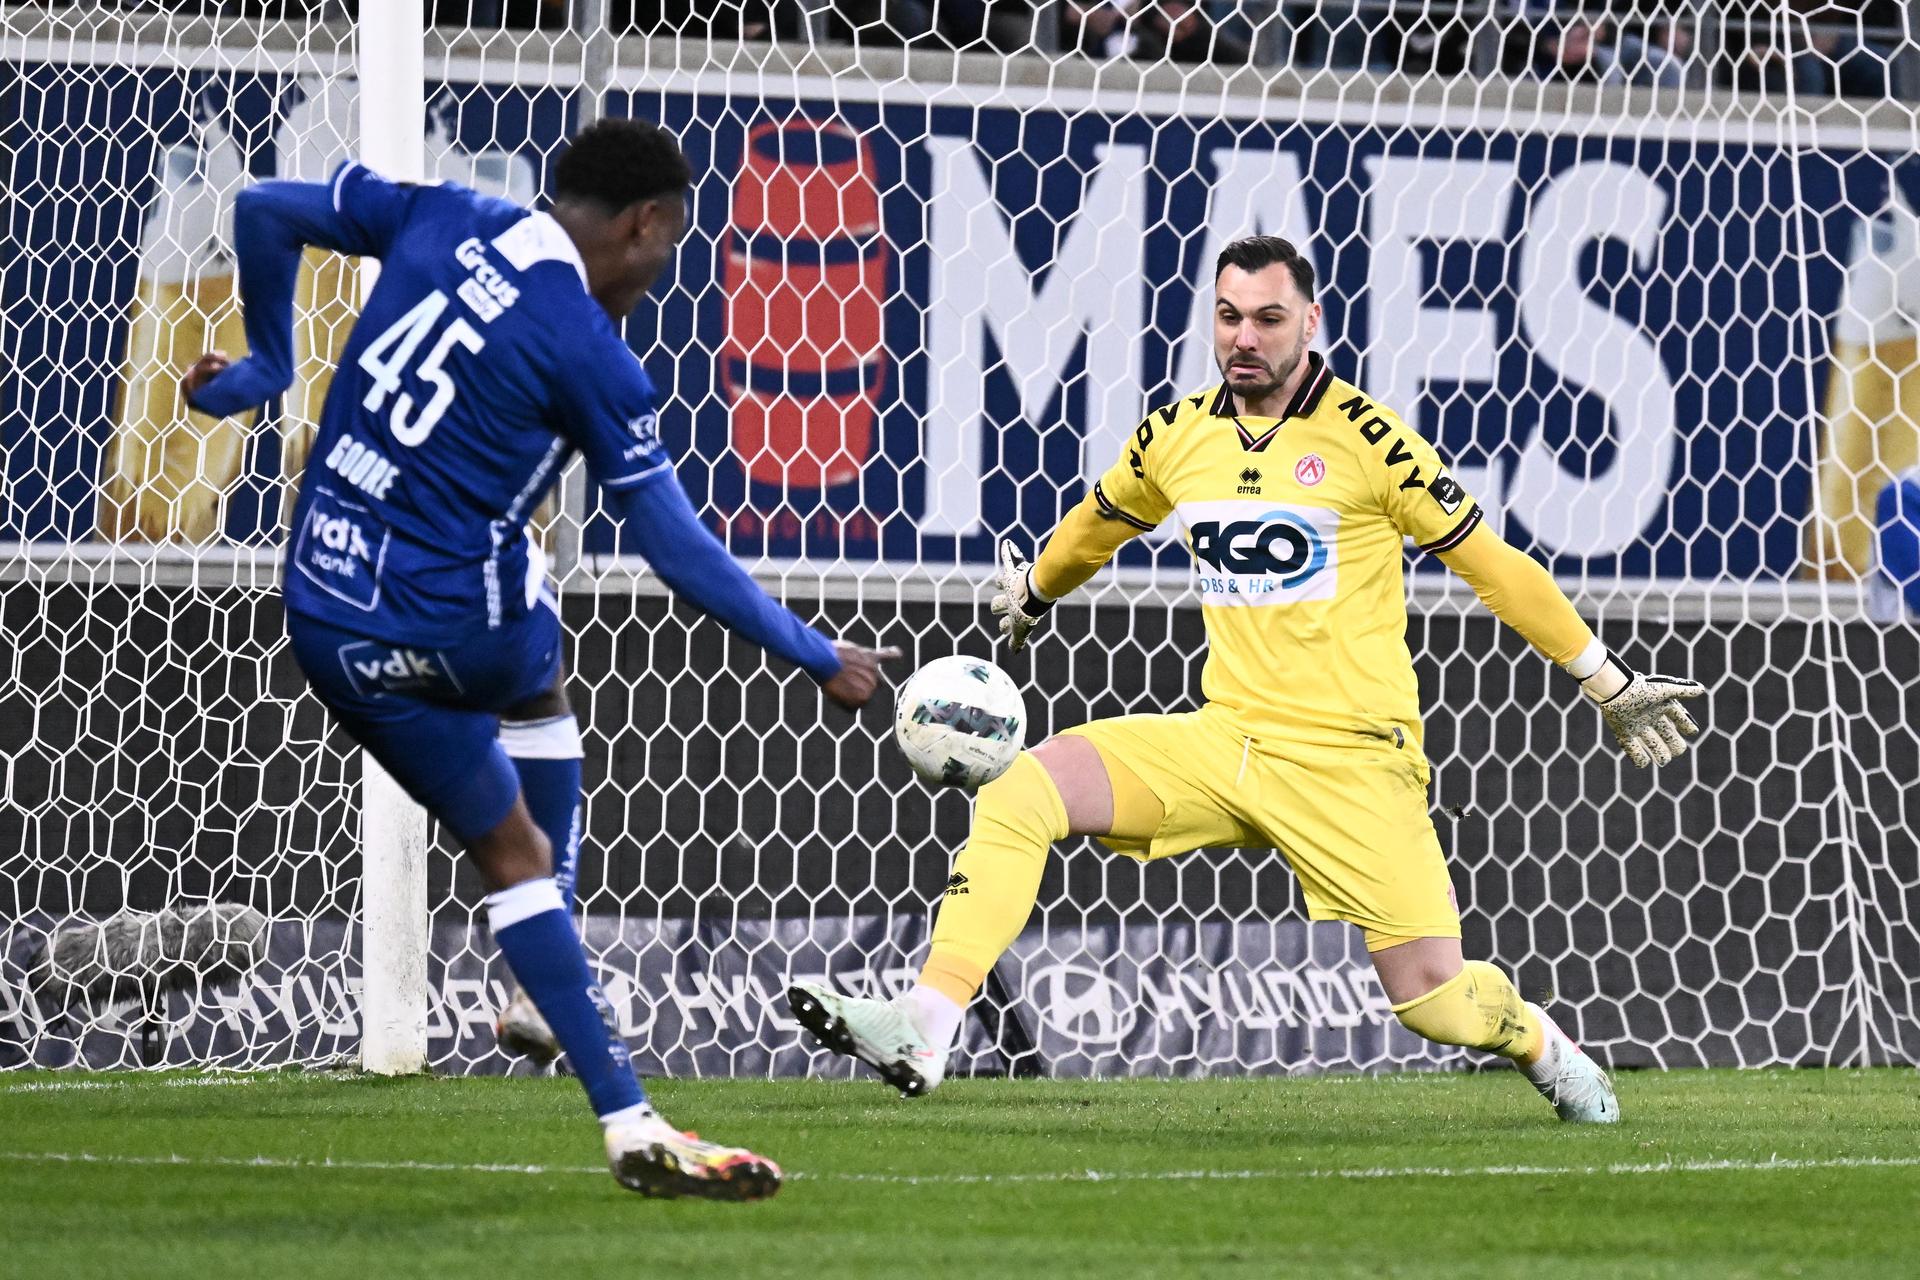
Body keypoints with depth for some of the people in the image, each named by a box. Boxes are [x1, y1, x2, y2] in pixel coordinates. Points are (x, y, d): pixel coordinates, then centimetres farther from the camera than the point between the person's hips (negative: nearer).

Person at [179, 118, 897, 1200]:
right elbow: (678, 551, -9)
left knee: (512, 851, 18)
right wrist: (817, 658, 1)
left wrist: (268, 363, 23)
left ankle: (629, 1121, 15)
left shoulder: (443, 221, 3)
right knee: (539, 689, 31)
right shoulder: (591, 354, -12)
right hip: (453, 628, -5)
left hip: (328, 624, 5)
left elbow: (266, 210, 9)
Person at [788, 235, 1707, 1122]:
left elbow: (1491, 565, -1)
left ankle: (1545, 1048, 27)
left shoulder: (1364, 438, -8)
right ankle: (922, 1032, -24)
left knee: (1435, 1000, -9)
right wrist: (1032, 596, 46)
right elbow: (1096, 525, 29)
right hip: (1224, 741, 4)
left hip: (1350, 758, -4)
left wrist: (1610, 684, 2)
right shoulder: (1175, 437, 6)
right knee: (1018, 795, -17)